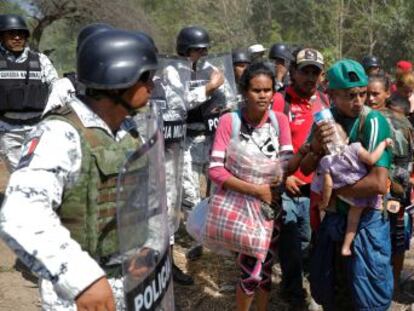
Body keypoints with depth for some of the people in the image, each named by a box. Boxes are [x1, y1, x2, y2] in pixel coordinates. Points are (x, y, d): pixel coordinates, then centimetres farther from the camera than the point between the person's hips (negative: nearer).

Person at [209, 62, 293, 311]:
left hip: (271, 204, 4)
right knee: (253, 272, -5)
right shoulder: (229, 121, -17)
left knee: (266, 267, 15)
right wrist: (257, 190, -26)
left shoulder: (280, 120, -5)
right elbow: (215, 170, -22)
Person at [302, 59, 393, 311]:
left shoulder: (374, 122, -19)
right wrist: (315, 149, -19)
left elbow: (379, 184, -25)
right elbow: (306, 170, 2)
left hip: (366, 221, -5)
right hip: (333, 217, 5)